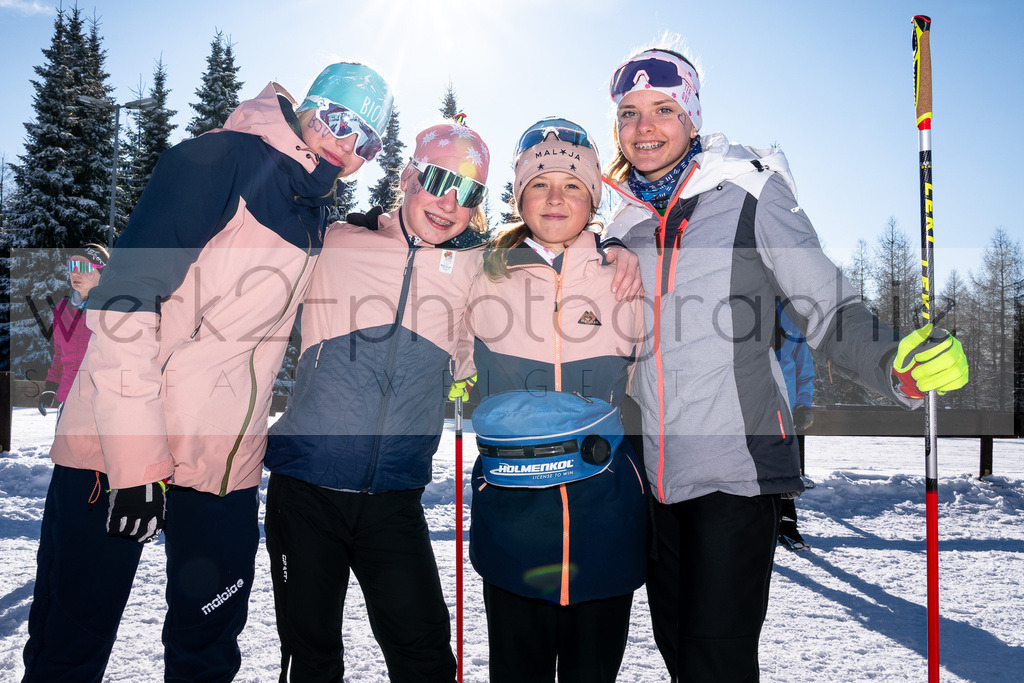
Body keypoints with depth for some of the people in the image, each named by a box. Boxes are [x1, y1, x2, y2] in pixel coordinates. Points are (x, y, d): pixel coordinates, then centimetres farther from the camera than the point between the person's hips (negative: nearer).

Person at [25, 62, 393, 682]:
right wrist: (139, 460, -20)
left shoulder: (317, 217, 14)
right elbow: (126, 299, -17)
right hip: (118, 448, -6)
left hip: (228, 463, 6)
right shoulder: (224, 160, -9)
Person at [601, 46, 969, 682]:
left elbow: (830, 310, -5)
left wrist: (895, 364, -25)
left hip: (737, 468, -5)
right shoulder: (624, 224, 9)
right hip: (655, 476, 5)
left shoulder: (750, 195, -5)